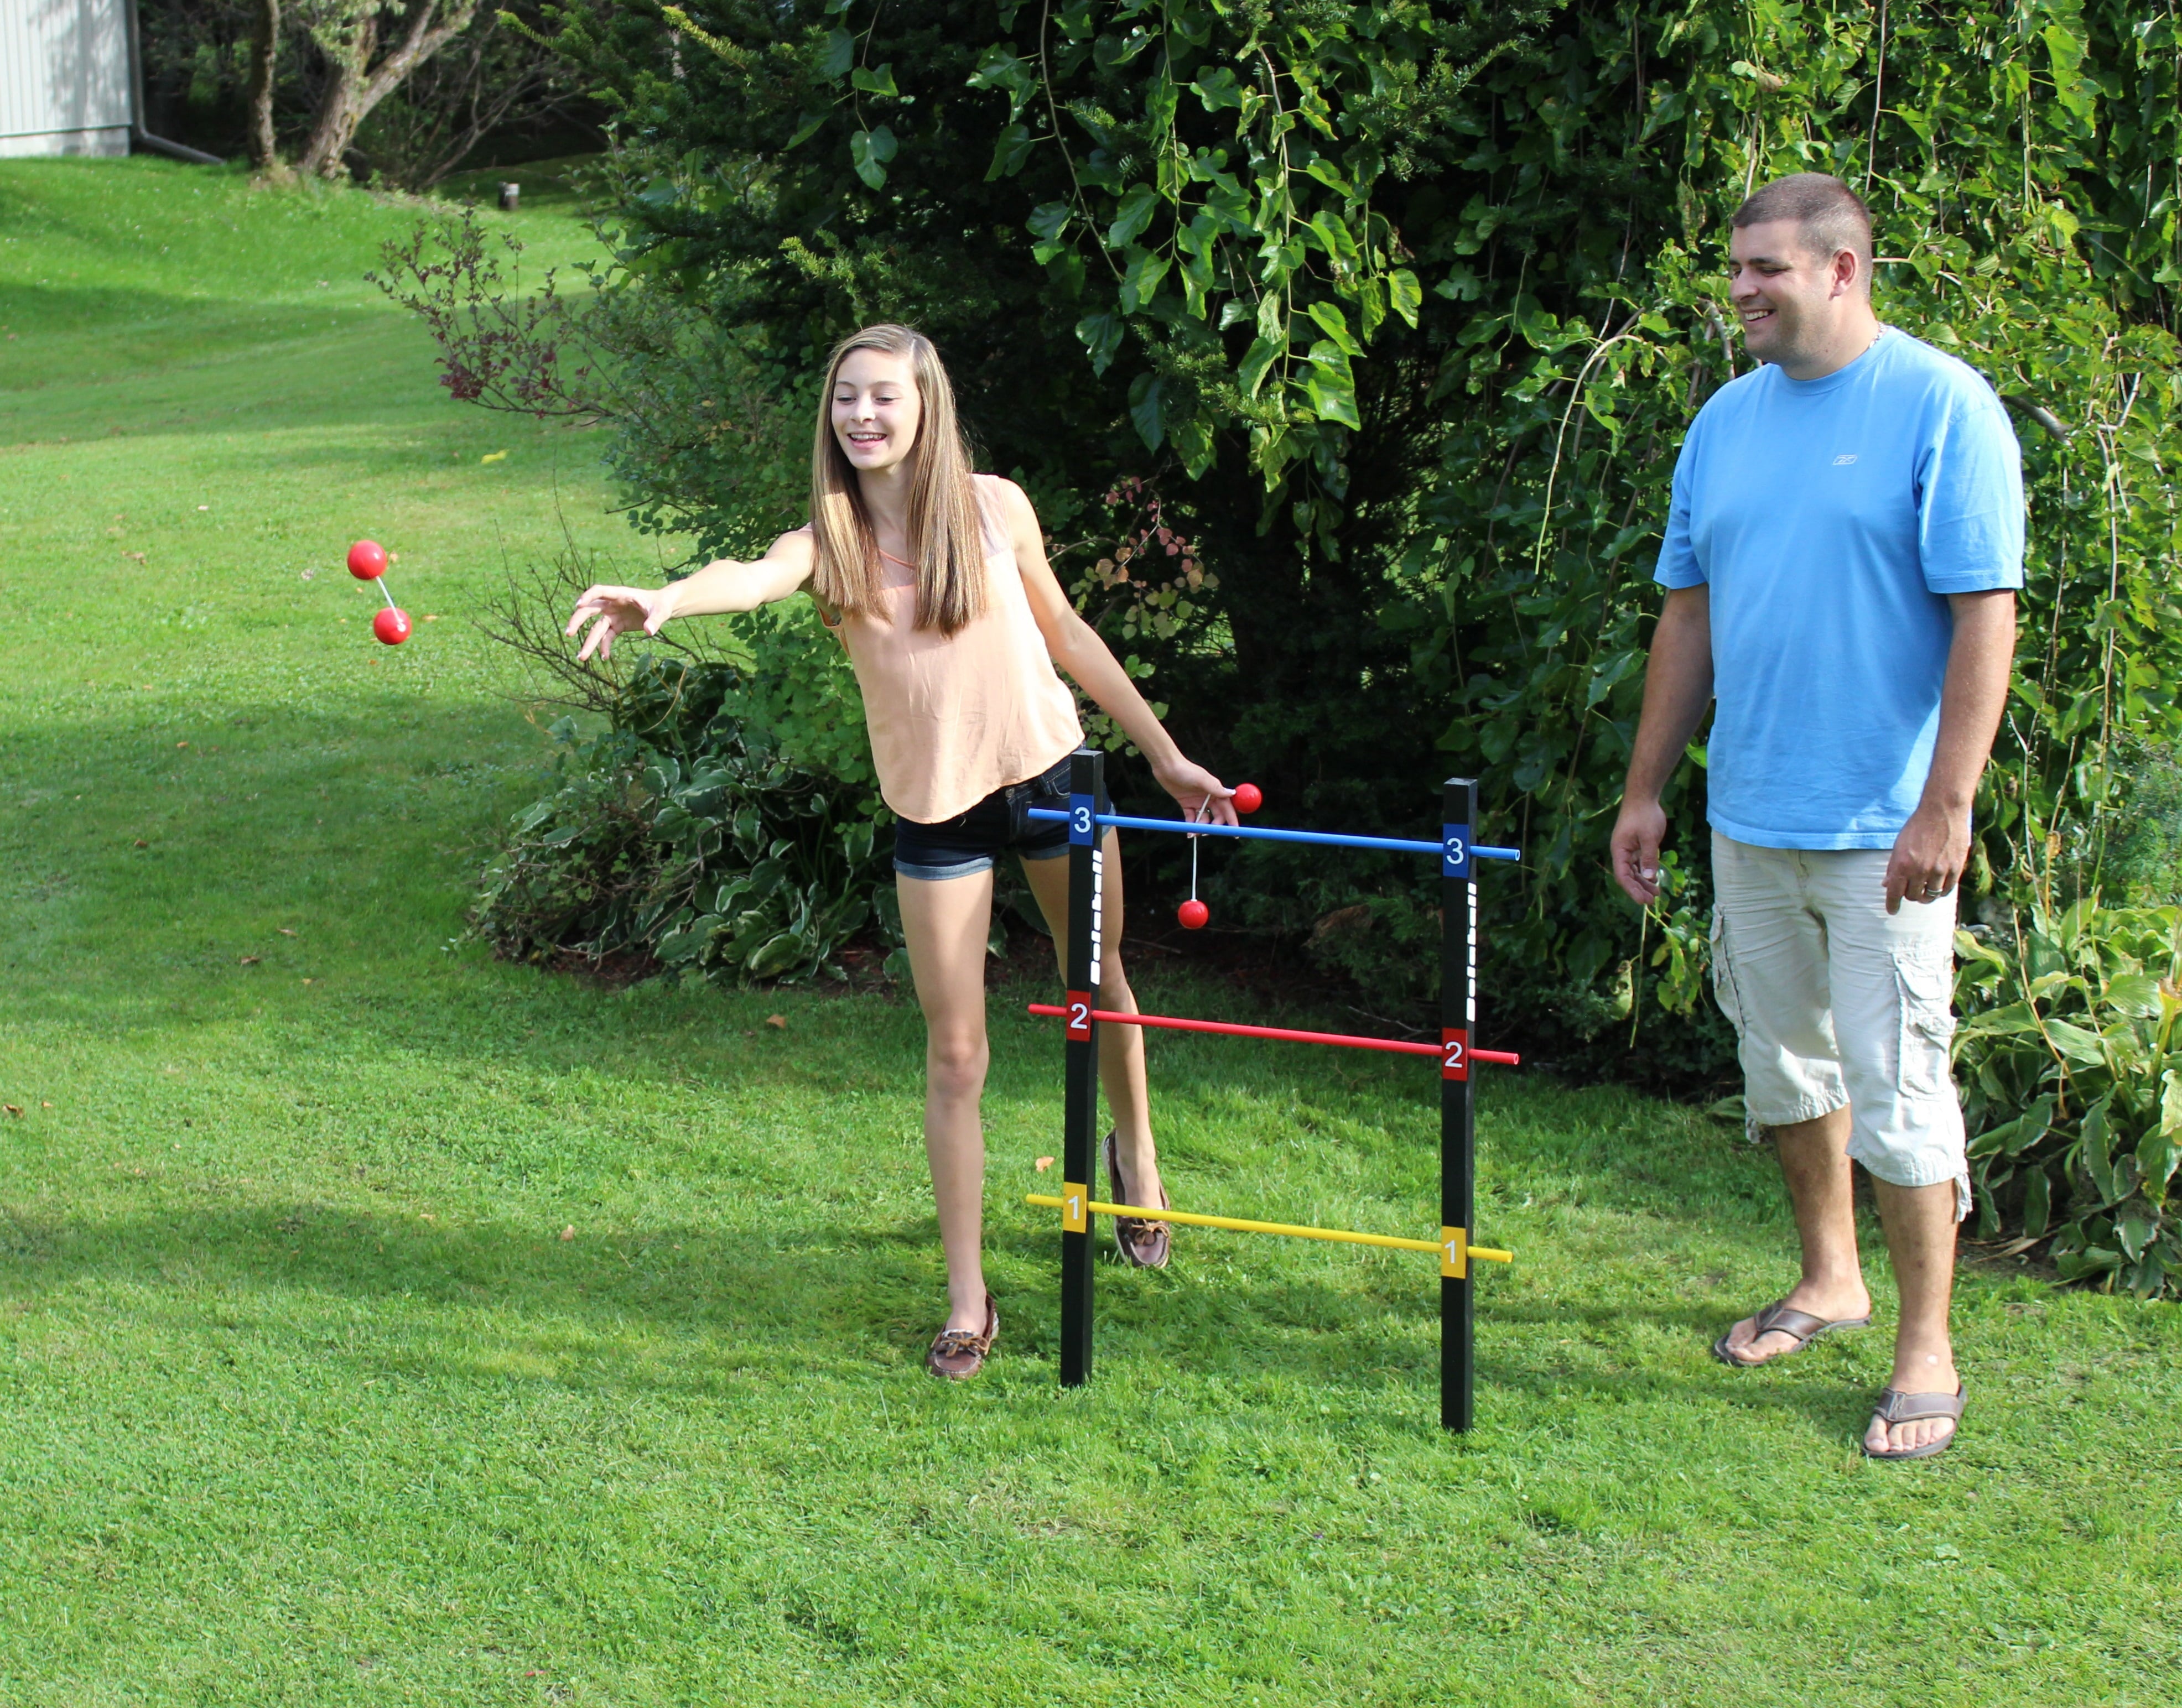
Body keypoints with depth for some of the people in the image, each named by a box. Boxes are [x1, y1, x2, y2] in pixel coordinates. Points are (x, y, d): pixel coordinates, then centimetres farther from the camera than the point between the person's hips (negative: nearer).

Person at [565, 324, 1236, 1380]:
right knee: (955, 1055, 0)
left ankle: (1136, 1152, 51)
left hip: (1050, 773, 1)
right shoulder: (832, 542, -11)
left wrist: (1165, 754, 9)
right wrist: (662, 600, -57)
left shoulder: (993, 508, -7)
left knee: (1098, 981, 21)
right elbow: (753, 579, -34)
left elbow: (1067, 635, 5)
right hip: (936, 812, -1)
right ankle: (967, 1300, 8)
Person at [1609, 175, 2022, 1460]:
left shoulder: (1943, 408, -10)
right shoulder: (1730, 418, 9)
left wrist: (1945, 805, -18)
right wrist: (1647, 789, 13)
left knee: (1895, 1078, -5)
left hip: (1884, 827, -6)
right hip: (1751, 814, 6)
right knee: (1785, 1057, 16)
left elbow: (1986, 615, -13)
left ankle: (1927, 1348, 5)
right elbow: (1691, 613, 15)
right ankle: (1830, 1280, 33)